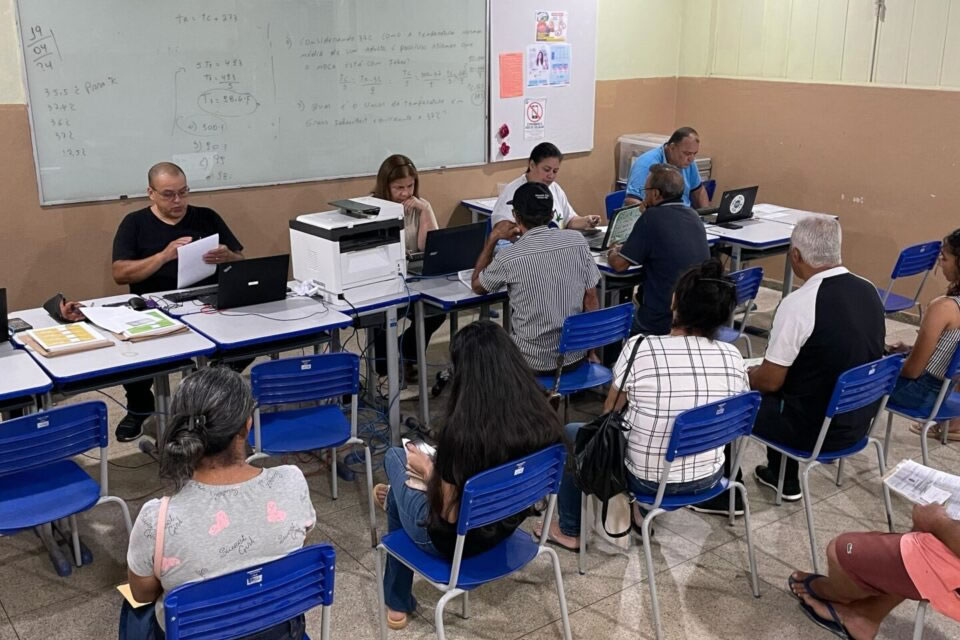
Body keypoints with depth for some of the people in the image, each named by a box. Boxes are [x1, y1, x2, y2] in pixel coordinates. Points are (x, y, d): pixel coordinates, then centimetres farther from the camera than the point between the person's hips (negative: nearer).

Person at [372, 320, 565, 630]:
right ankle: (396, 494, 59)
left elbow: (449, 514, -23)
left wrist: (427, 469, -4)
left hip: (454, 541, -5)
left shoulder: (462, 429, -34)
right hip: (506, 528, 5)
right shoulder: (543, 419, -18)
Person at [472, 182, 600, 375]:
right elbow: (591, 300, 0)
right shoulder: (577, 241, -7)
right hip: (576, 355, 4)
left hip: (534, 361, -3)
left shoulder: (508, 257, -15)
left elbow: (477, 286, 6)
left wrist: (492, 238, 9)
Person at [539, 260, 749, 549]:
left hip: (647, 480, -4)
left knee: (571, 433, 21)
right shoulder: (733, 357, -12)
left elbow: (609, 413, -6)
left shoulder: (640, 348, -23)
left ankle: (570, 530, 34)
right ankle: (637, 510, 39)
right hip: (709, 477, 5)